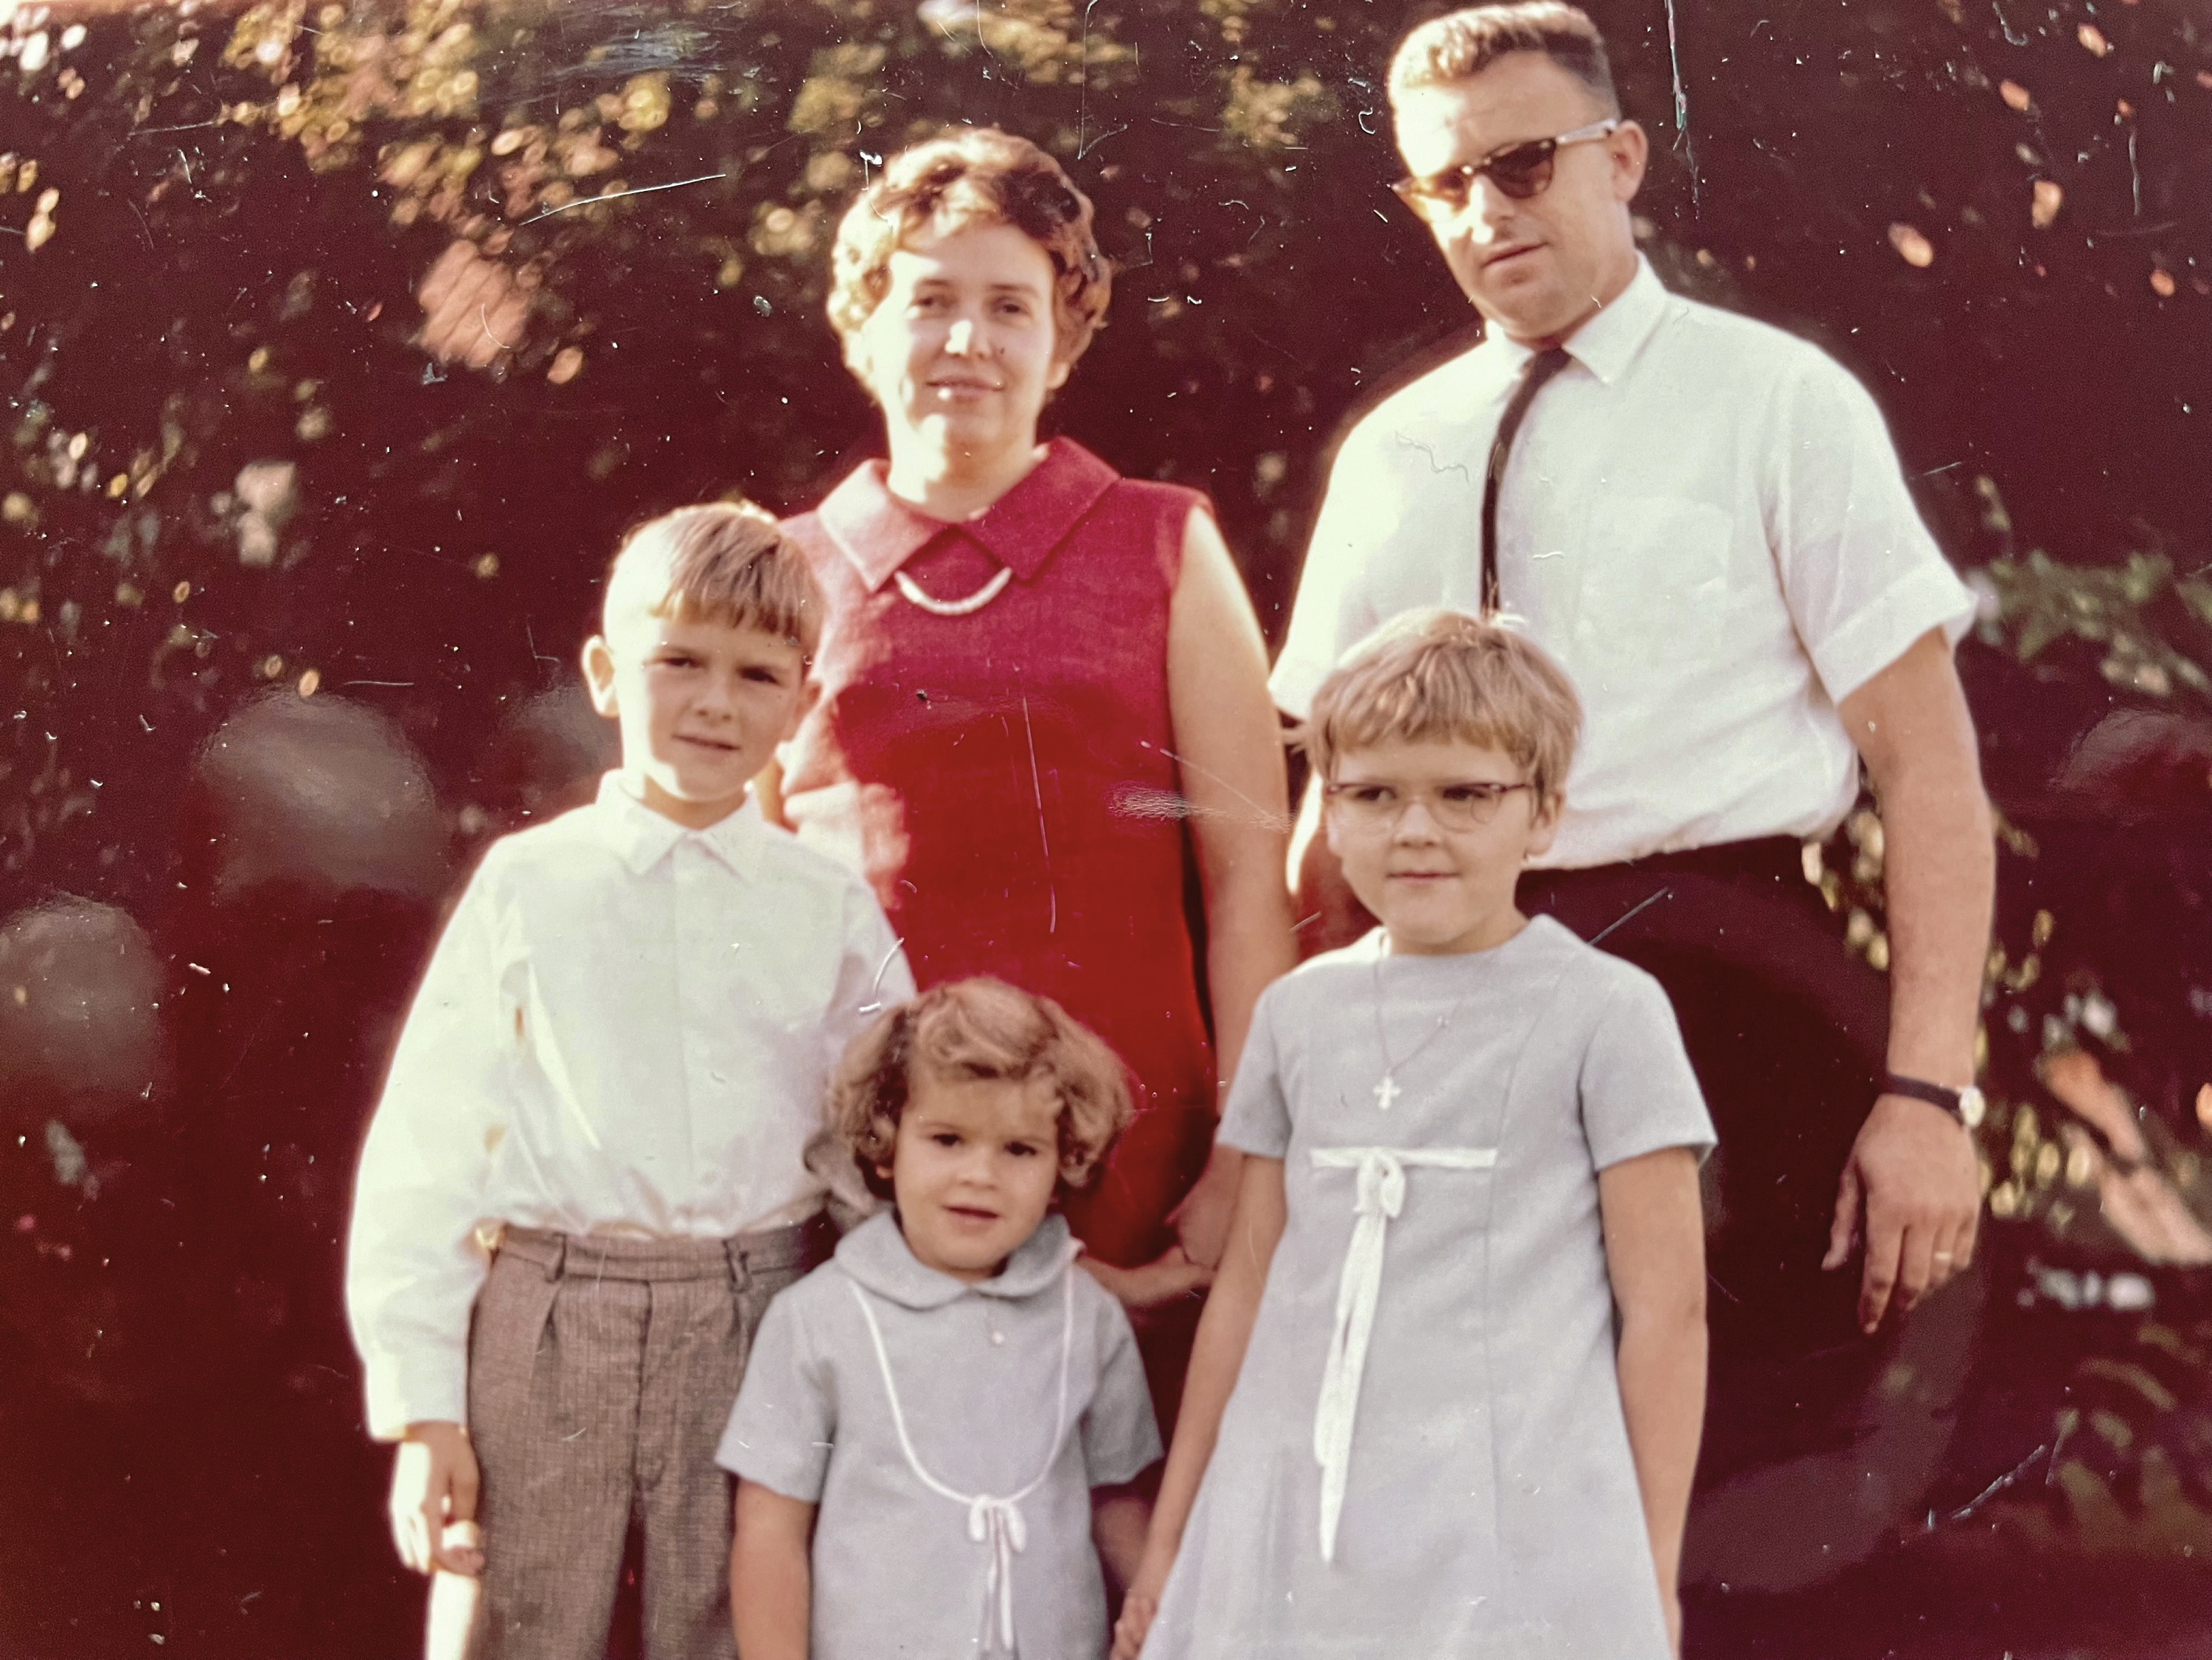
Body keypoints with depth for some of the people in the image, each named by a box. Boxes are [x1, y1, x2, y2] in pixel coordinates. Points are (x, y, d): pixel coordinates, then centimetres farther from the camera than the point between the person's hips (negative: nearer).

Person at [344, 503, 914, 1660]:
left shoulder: (833, 910, 6)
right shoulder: (527, 887, 2)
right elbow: (425, 1147, 1)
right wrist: (424, 1409, -4)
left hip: (758, 1333, 1)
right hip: (550, 1330, -1)